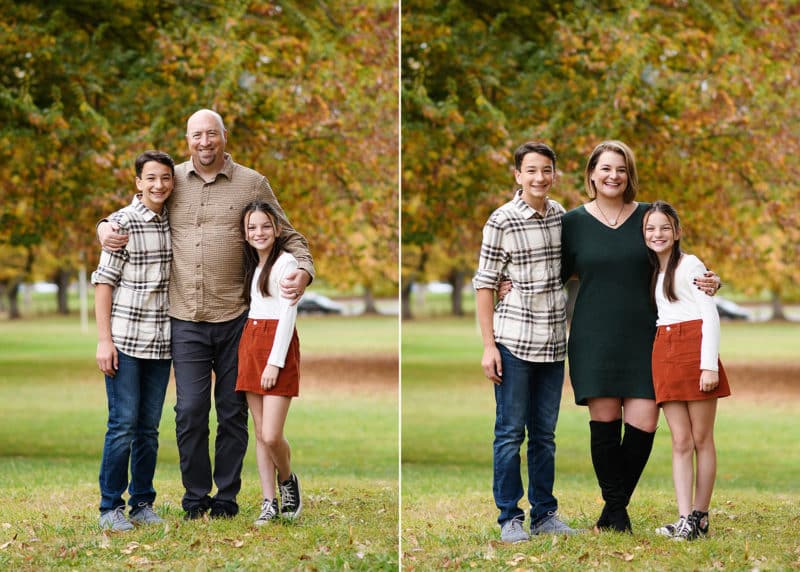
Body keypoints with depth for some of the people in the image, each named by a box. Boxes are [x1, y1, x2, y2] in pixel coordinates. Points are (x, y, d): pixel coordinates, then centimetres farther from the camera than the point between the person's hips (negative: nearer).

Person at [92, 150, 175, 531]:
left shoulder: (174, 221, 8)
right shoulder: (123, 222, -7)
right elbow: (104, 281, -7)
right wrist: (104, 340, -12)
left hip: (160, 342, 5)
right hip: (125, 339, -5)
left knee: (149, 427, 8)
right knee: (123, 424, -6)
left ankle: (143, 504, 16)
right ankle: (110, 507, 1)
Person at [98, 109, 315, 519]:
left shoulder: (252, 184, 4)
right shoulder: (173, 180, 8)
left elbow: (287, 237, 9)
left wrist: (303, 272, -10)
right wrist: (105, 228, 0)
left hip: (235, 318, -1)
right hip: (186, 320, 1)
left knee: (233, 410, 7)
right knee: (190, 411, -1)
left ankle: (226, 497, 18)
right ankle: (195, 498, 12)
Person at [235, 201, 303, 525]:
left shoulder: (285, 262, -6)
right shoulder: (253, 265, 17)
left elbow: (288, 314, -12)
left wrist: (275, 362, -17)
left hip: (277, 347, -7)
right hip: (250, 345, 7)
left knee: (272, 435, -12)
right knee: (260, 433, 4)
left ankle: (288, 480, 15)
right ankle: (269, 503, 7)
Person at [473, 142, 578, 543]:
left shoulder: (563, 216, 6)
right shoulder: (502, 221, -9)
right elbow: (485, 284, -6)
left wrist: (575, 330, 14)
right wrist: (488, 345, -9)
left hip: (553, 340, 5)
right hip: (514, 339, -5)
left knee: (544, 433, 12)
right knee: (510, 431, 0)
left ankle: (545, 514, 19)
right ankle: (509, 517, 7)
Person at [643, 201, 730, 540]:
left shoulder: (690, 265, -3)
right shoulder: (654, 272, 18)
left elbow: (710, 315, -8)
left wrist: (710, 364, -15)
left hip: (694, 350, -6)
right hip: (664, 354, 6)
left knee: (701, 439, 1)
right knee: (681, 441, 0)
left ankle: (700, 517, 5)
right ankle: (684, 520, -5)